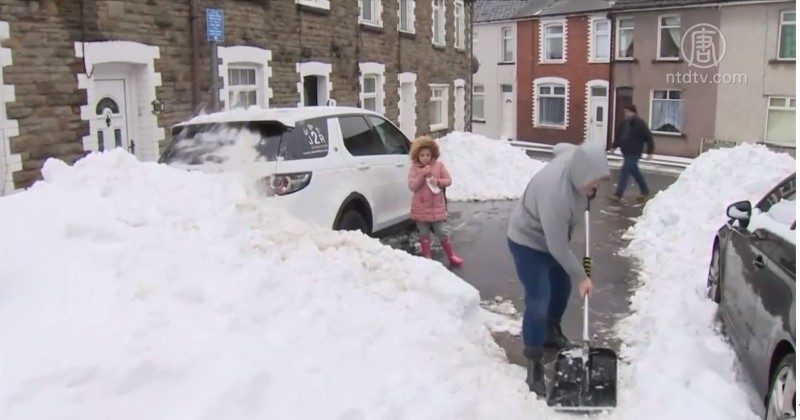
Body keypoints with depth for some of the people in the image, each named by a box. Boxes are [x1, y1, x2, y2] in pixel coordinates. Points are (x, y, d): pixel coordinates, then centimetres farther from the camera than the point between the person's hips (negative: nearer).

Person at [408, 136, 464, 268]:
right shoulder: (414, 168, -4)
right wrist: (422, 175, -23)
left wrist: (438, 181, -17)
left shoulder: (439, 165, 0)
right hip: (420, 208, 0)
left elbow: (448, 180, 2)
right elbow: (412, 186, -12)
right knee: (424, 234, 10)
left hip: (437, 206, 0)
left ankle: (452, 256, 16)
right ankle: (427, 258, 21)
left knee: (443, 232, 3)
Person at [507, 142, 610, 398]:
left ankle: (552, 334, 48)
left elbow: (560, 147, 8)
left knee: (562, 287, 24)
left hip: (551, 237, 9)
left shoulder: (576, 157, -20)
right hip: (528, 242, -9)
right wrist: (581, 277, -20)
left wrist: (586, 195, 7)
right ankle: (534, 366, 1)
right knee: (538, 304, -12)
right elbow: (558, 247, -32)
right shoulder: (555, 194, -42)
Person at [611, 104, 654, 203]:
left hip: (634, 153, -8)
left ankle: (618, 195, -11)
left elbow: (649, 138, -11)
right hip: (626, 152, 8)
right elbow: (618, 135, 21)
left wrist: (650, 152, -13)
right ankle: (645, 191, 34)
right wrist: (614, 146, 15)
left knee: (625, 172, -12)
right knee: (635, 172, 18)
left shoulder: (640, 124, -12)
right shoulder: (624, 123, 9)